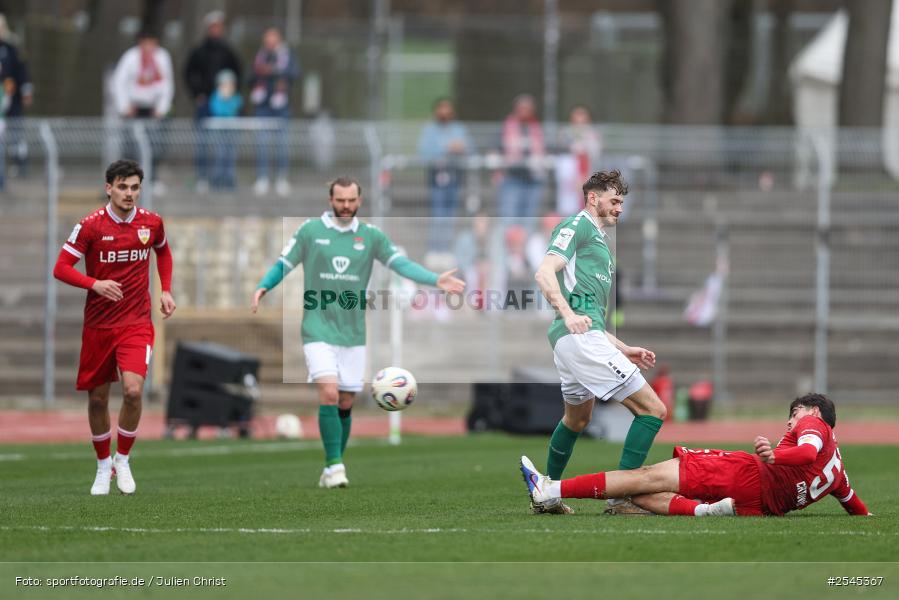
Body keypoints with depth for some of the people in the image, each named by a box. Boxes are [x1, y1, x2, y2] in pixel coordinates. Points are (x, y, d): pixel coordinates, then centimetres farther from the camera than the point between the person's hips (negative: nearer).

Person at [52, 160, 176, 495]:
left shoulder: (151, 223, 0)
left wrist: (166, 290, 11)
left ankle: (123, 460, 4)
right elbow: (61, 268, -10)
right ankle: (103, 466, 28)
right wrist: (95, 284, -26)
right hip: (98, 325, 0)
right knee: (98, 398, 6)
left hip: (137, 323, 0)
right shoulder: (91, 225, -9)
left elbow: (163, 251, 22)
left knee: (133, 390, -18)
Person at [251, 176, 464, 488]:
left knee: (345, 404, 5)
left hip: (353, 333, 3)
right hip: (319, 329, -3)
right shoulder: (310, 230, 0)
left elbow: (401, 263, -2)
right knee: (329, 394, -19)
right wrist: (263, 287, -15)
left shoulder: (370, 235, 4)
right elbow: (284, 264, 4)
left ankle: (332, 469, 19)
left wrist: (435, 280, -17)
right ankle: (335, 466, -14)